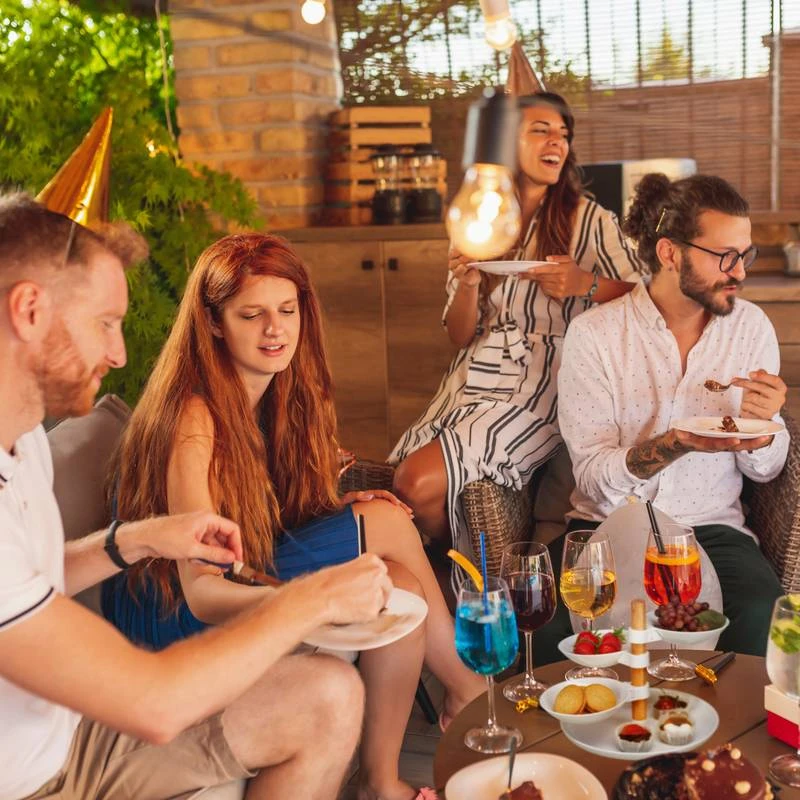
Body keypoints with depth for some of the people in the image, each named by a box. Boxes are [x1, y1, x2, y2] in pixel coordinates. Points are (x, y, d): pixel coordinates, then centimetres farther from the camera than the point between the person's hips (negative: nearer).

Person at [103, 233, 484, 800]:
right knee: (387, 526, -16)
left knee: (399, 586, -16)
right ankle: (468, 690, 3)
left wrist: (341, 512, -5)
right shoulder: (194, 417, -23)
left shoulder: (285, 395, 2)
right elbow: (201, 590, -27)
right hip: (174, 620, -7)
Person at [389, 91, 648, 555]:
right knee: (403, 479, -16)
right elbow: (460, 337, 12)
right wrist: (468, 285, -7)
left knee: (420, 482, -21)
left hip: (543, 383, -5)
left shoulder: (589, 219, 0)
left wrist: (585, 284, -17)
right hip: (476, 376, 5)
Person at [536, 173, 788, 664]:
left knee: (762, 619, -29)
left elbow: (765, 470, 8)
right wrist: (676, 443, -28)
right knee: (552, 622, -30)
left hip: (711, 526, 2)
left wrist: (761, 425, -15)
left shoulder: (751, 326, 4)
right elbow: (594, 478, -11)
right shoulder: (594, 334, -6)